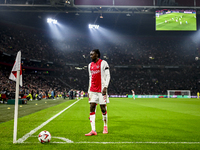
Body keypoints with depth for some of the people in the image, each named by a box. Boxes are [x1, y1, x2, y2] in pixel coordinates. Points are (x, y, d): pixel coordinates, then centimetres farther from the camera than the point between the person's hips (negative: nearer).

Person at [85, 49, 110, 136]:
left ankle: (105, 127, 20)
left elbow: (108, 76, -5)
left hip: (101, 90, -5)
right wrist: (89, 90, 14)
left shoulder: (103, 63, -2)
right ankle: (93, 130, -3)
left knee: (103, 108, 2)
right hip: (93, 90, 5)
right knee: (92, 108, -3)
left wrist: (105, 87, -15)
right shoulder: (90, 65, 16)